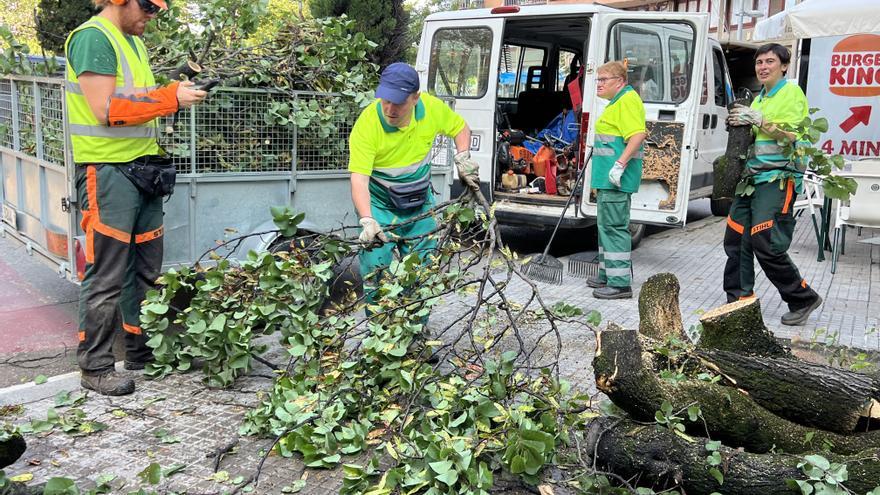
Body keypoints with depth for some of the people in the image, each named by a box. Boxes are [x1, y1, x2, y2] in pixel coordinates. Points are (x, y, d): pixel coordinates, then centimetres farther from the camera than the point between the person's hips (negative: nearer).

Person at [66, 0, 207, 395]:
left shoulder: (134, 42, 18)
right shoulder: (92, 37, -11)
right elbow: (107, 110, -18)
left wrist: (174, 91, 5)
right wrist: (171, 100, -15)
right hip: (107, 169, -9)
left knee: (145, 268, 14)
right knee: (107, 275, -3)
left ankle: (140, 349, 26)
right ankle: (95, 367, 8)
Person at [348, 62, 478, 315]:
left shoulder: (432, 107, -16)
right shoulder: (367, 123, -27)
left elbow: (460, 128, 6)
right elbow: (359, 178, -32)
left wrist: (463, 158, -9)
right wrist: (367, 221, -44)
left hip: (421, 203, 4)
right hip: (380, 205, -3)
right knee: (376, 270, -8)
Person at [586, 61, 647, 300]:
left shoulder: (627, 100, -13)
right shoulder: (617, 101, 21)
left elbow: (638, 135, -25)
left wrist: (620, 164, -30)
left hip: (617, 179, -11)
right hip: (608, 178, 11)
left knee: (614, 226, -9)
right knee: (607, 225, 17)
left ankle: (620, 283, -6)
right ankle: (608, 274, 28)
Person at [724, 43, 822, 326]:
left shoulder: (792, 93, -3)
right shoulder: (759, 99, 21)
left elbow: (792, 135, -14)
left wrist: (758, 120, -18)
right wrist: (741, 125, 8)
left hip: (778, 178, -8)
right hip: (752, 176, 8)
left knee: (765, 244, -14)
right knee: (736, 241, 4)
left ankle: (803, 299, 4)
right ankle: (739, 300, 13)